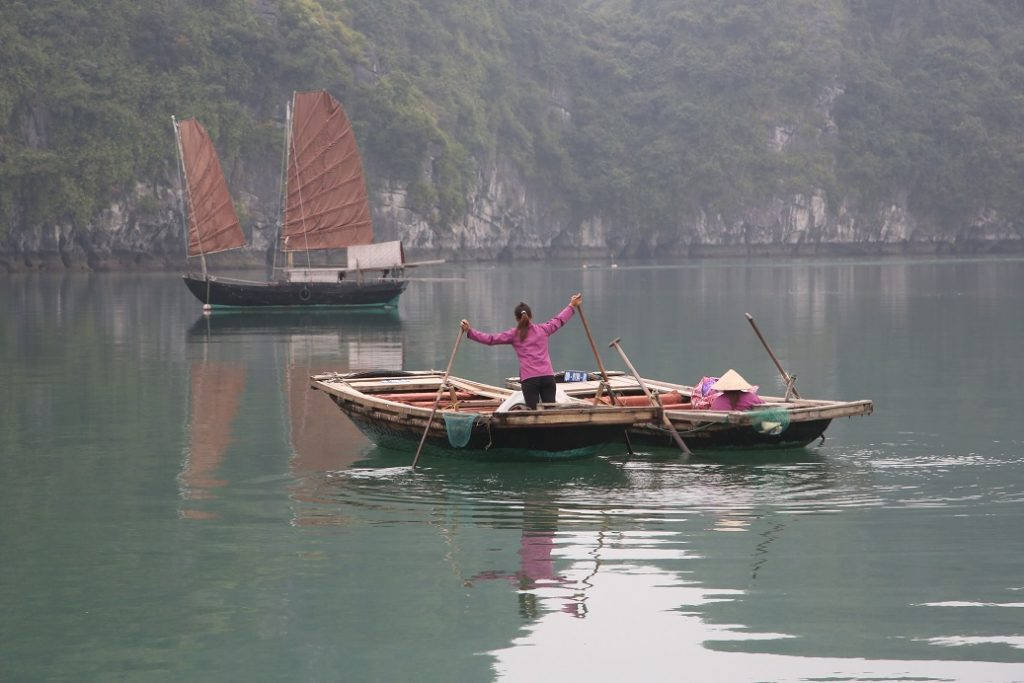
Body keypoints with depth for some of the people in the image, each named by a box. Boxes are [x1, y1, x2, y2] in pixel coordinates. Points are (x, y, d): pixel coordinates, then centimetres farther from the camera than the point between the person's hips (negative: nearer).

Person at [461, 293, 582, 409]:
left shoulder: (514, 334, 5)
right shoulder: (543, 329, 12)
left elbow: (490, 339, 4)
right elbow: (559, 320, 29)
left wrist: (469, 331, 8)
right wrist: (571, 306, 45)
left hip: (529, 379, -2)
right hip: (548, 376, 2)